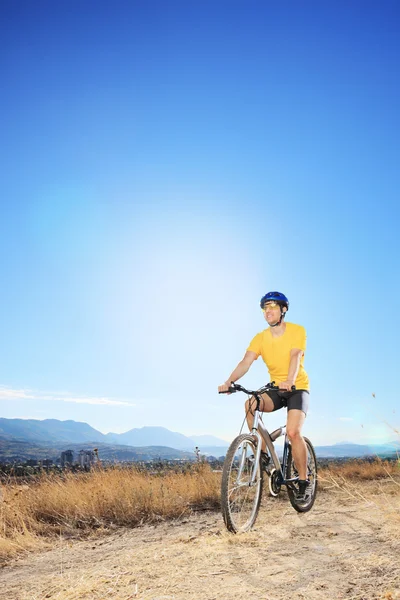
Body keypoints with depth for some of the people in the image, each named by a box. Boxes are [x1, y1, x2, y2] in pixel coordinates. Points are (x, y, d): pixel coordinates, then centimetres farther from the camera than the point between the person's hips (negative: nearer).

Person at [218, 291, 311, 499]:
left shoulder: (297, 331, -11)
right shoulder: (260, 338, -4)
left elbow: (295, 357, -28)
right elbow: (245, 362, -17)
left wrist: (289, 380, -47)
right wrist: (229, 382, -34)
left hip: (297, 388, -3)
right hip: (275, 389, 3)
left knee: (293, 432, -21)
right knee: (250, 404, -26)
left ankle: (303, 480, 1)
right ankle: (262, 453, -9)